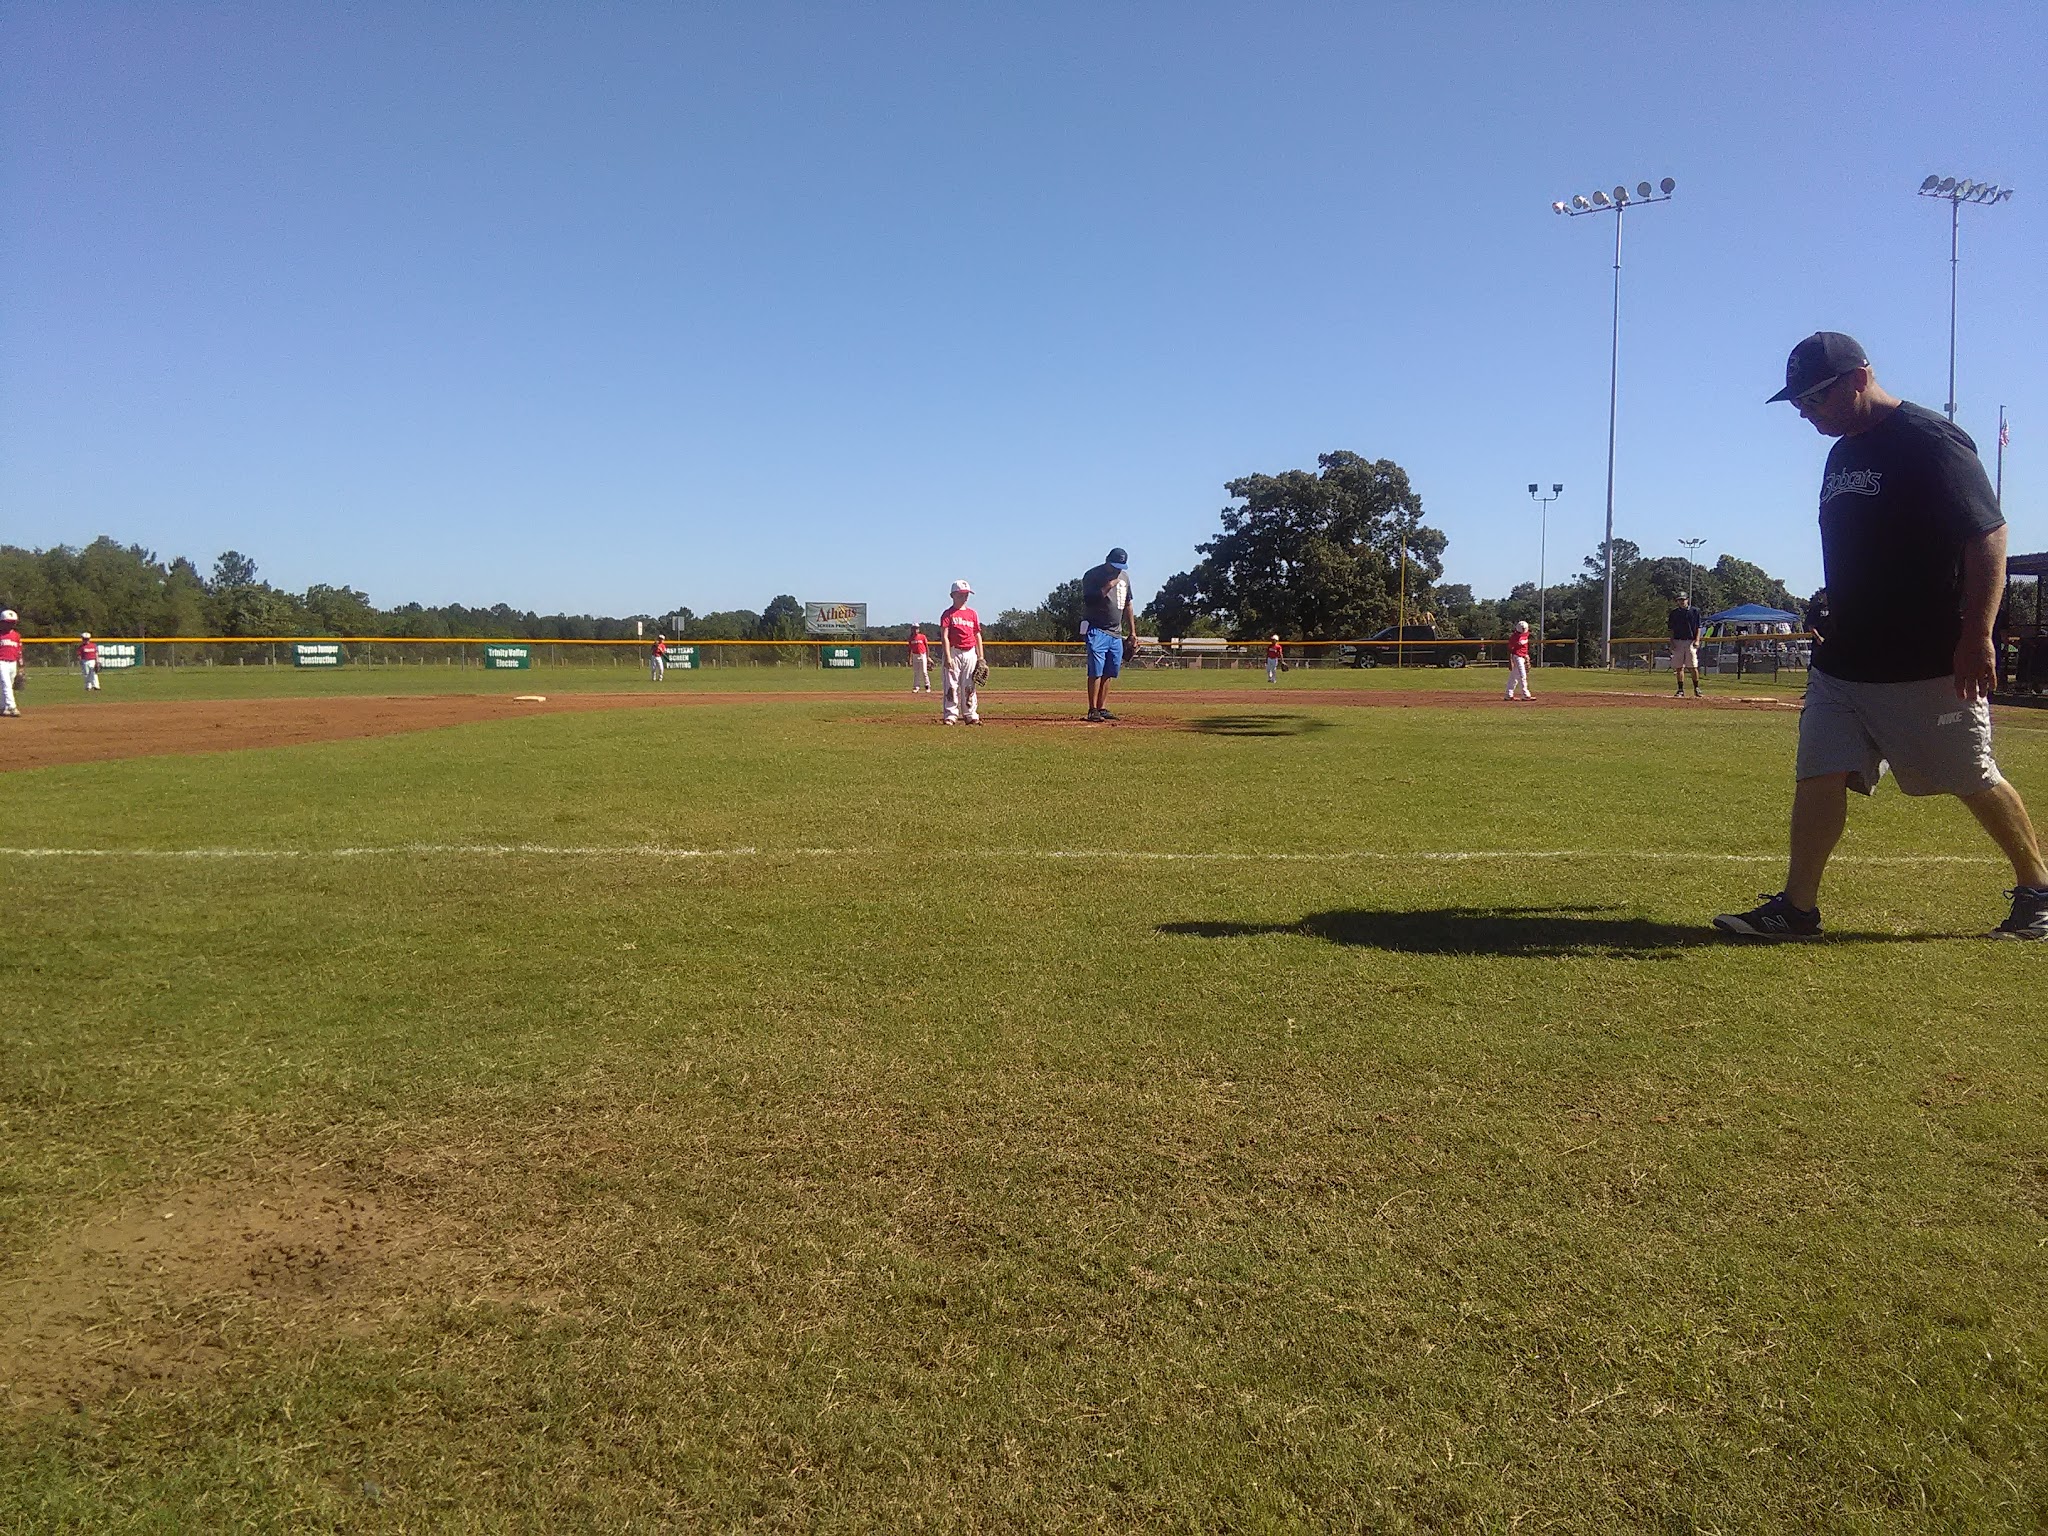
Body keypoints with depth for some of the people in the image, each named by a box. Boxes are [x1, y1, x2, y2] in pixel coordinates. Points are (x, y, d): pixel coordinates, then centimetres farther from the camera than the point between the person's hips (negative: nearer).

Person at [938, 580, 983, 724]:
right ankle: (950, 716, -2)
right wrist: (947, 657, -17)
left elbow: (978, 635, 13)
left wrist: (981, 657, 6)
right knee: (951, 686, -5)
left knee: (970, 686, 7)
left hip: (970, 653, 4)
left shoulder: (973, 613, 13)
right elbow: (944, 636, -8)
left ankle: (971, 715, 11)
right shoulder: (948, 614, 0)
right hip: (954, 652, -4)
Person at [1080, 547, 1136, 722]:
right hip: (1097, 630, -7)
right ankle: (1093, 710, -11)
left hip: (1116, 632, 7)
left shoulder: (1124, 577, 14)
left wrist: (1133, 632, 17)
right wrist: (1108, 586, -23)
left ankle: (1102, 709, 11)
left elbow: (1127, 606, 20)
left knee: (1108, 672, 6)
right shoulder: (1092, 576, -7)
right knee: (1096, 671, -12)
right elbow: (1088, 601, -18)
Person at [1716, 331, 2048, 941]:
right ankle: (1797, 908, 3)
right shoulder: (1842, 454, 13)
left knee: (1975, 781, 5)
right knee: (1818, 775, 0)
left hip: (1931, 665, -7)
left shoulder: (1932, 441, -12)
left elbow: (1989, 537, -17)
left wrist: (1977, 635, -22)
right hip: (1843, 662, 8)